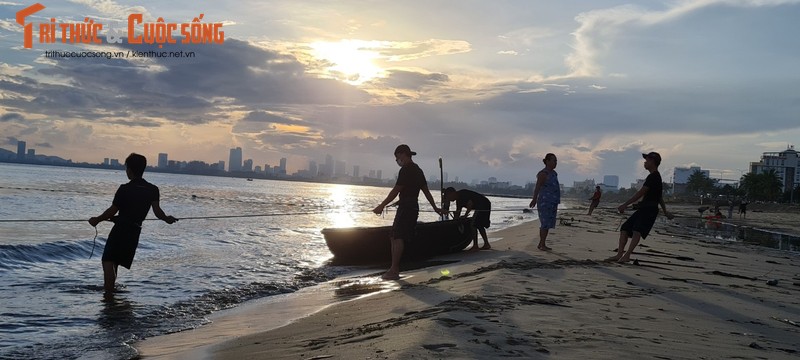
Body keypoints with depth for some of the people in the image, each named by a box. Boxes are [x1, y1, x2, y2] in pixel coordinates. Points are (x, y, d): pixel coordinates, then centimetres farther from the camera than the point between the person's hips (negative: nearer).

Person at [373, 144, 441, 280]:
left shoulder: (406, 170, -12)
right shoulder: (418, 170, 18)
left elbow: (395, 191, -15)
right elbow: (426, 191, 22)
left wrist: (382, 206, -11)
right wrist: (435, 207, 27)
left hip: (405, 207, -10)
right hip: (413, 207, 10)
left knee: (397, 238, -10)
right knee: (395, 237, 12)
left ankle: (394, 271, -11)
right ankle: (394, 268, 13)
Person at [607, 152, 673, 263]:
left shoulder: (653, 177, -11)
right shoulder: (656, 177, 22)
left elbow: (640, 193, -18)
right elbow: (660, 197, 31)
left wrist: (625, 204, -19)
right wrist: (665, 212, 38)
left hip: (649, 210, -10)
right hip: (644, 209, 10)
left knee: (637, 231, -25)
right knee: (625, 228, 4)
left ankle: (627, 255, -35)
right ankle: (619, 254, 0)